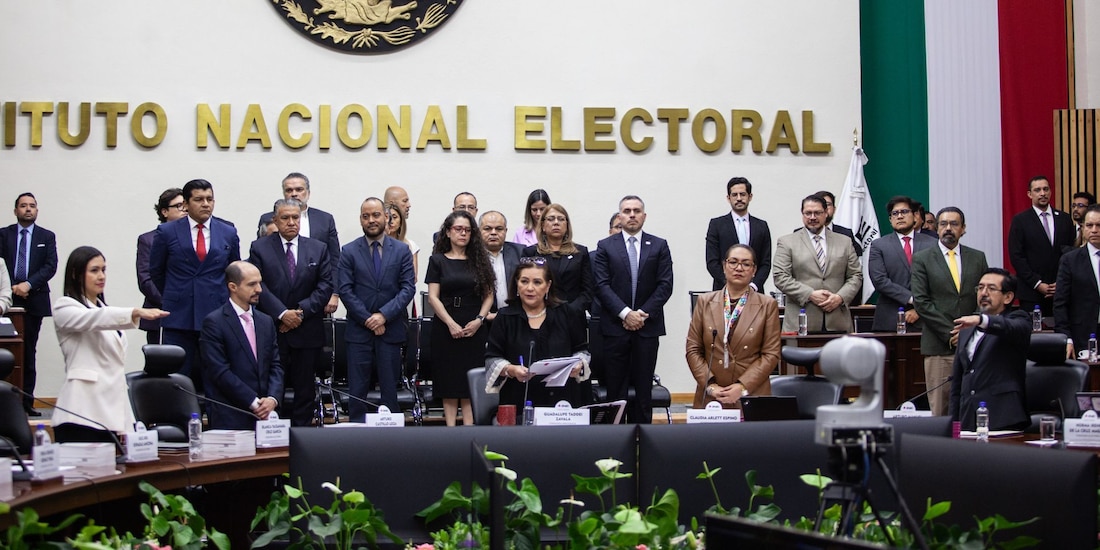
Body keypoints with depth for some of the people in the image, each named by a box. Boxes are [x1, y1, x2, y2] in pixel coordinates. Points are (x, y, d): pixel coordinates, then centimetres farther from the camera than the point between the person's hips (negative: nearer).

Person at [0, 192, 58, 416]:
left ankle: (27, 401, 4)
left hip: (34, 300, 0)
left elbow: (51, 266, 0)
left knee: (29, 353, 2)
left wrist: (28, 284, -13)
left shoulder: (47, 236, 10)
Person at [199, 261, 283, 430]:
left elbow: (275, 366, 13)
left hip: (264, 415, 5)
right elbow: (220, 371, -10)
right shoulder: (214, 322, -3)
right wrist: (254, 402, -12)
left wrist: (272, 398, -6)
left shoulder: (266, 321, 16)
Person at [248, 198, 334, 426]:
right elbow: (259, 286, -5)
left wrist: (301, 311, -10)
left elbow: (326, 285, 1)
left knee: (305, 390, 6)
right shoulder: (259, 248, 4)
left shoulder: (318, 249, 9)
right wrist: (281, 314, -15)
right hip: (271, 330, -2)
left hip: (307, 332, 2)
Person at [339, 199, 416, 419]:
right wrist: (368, 319, -10)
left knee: (390, 389, 5)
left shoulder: (401, 250, 5)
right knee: (357, 390, 1)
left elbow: (408, 288, -1)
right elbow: (345, 291, -2)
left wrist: (384, 315, -13)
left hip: (391, 330, 1)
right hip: (359, 330, 0)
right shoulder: (349, 251, 3)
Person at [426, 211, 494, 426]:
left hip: (475, 329, 1)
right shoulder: (438, 260, 4)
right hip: (446, 328, -1)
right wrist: (451, 323, -12)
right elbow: (433, 297, -2)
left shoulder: (480, 260, 9)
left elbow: (489, 295, 8)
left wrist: (479, 320, -7)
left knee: (471, 383, 0)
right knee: (449, 379, 1)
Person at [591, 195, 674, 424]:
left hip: (648, 326, 1)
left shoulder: (659, 246, 8)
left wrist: (643, 314, -8)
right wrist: (625, 313, -13)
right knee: (616, 388, 0)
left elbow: (665, 285, 2)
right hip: (615, 326, -1)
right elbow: (602, 285, -3)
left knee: (644, 388, 4)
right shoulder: (605, 247, 5)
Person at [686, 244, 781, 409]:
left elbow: (771, 354, -1)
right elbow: (693, 349, 6)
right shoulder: (705, 302, 8)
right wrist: (710, 385, -7)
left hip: (752, 396, -1)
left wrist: (743, 386, -11)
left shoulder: (767, 305, 3)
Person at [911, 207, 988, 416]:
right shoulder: (922, 259, 5)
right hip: (938, 345, -2)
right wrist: (950, 333, -9)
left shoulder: (978, 258, 14)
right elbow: (921, 301, -2)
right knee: (939, 411, -4)